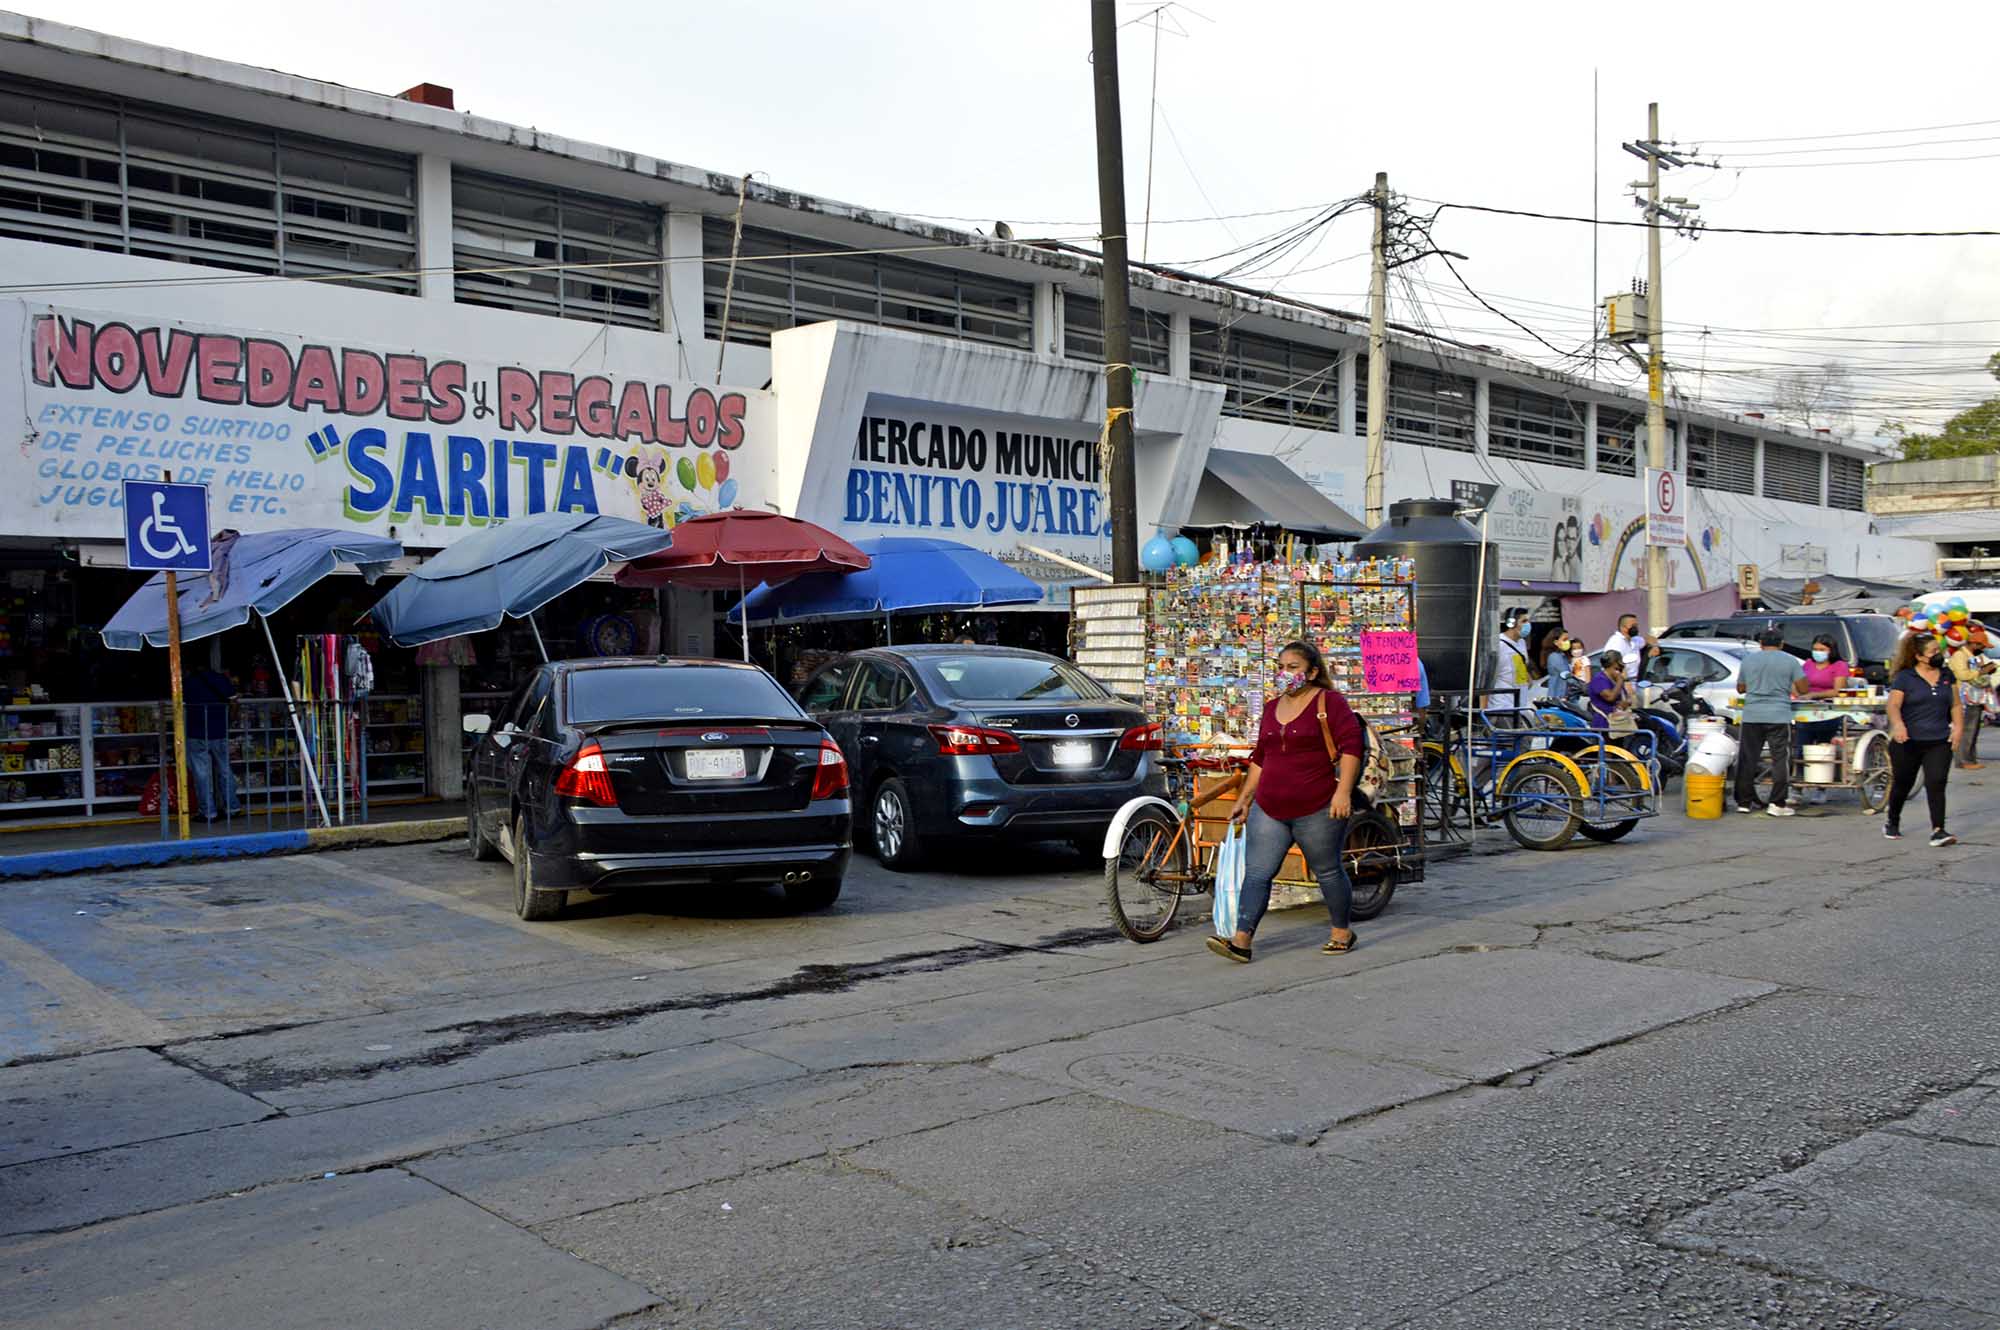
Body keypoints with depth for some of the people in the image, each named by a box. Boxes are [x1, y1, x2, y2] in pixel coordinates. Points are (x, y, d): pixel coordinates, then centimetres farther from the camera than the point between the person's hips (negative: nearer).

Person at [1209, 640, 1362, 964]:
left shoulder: (1329, 702, -4)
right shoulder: (1272, 707, 16)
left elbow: (1351, 745, -11)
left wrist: (1343, 792, -21)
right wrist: (1244, 798, 20)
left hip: (1317, 810, -6)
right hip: (1268, 810, 6)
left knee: (1327, 871, 8)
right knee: (1256, 873, -3)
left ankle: (1342, 932, 27)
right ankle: (1241, 941, -6)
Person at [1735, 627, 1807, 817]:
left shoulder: (1748, 659, 8)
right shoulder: (1790, 661, 0)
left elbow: (1740, 688, 16)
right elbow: (1803, 689, 0)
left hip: (1751, 716, 3)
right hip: (1779, 716, -3)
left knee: (1747, 759, 8)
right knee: (1781, 760, 1)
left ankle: (1744, 801, 12)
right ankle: (1778, 804, -2)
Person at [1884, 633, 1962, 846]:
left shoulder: (1947, 676, 10)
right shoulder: (1904, 677, -4)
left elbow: (1956, 705, 15)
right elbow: (1893, 705, -13)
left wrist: (1958, 726, -1)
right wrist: (1898, 724, -31)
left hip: (1939, 742, 2)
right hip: (1907, 742, -2)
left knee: (1936, 784, -11)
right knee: (1903, 784, 12)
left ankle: (1938, 831, -13)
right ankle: (1892, 819, 37)